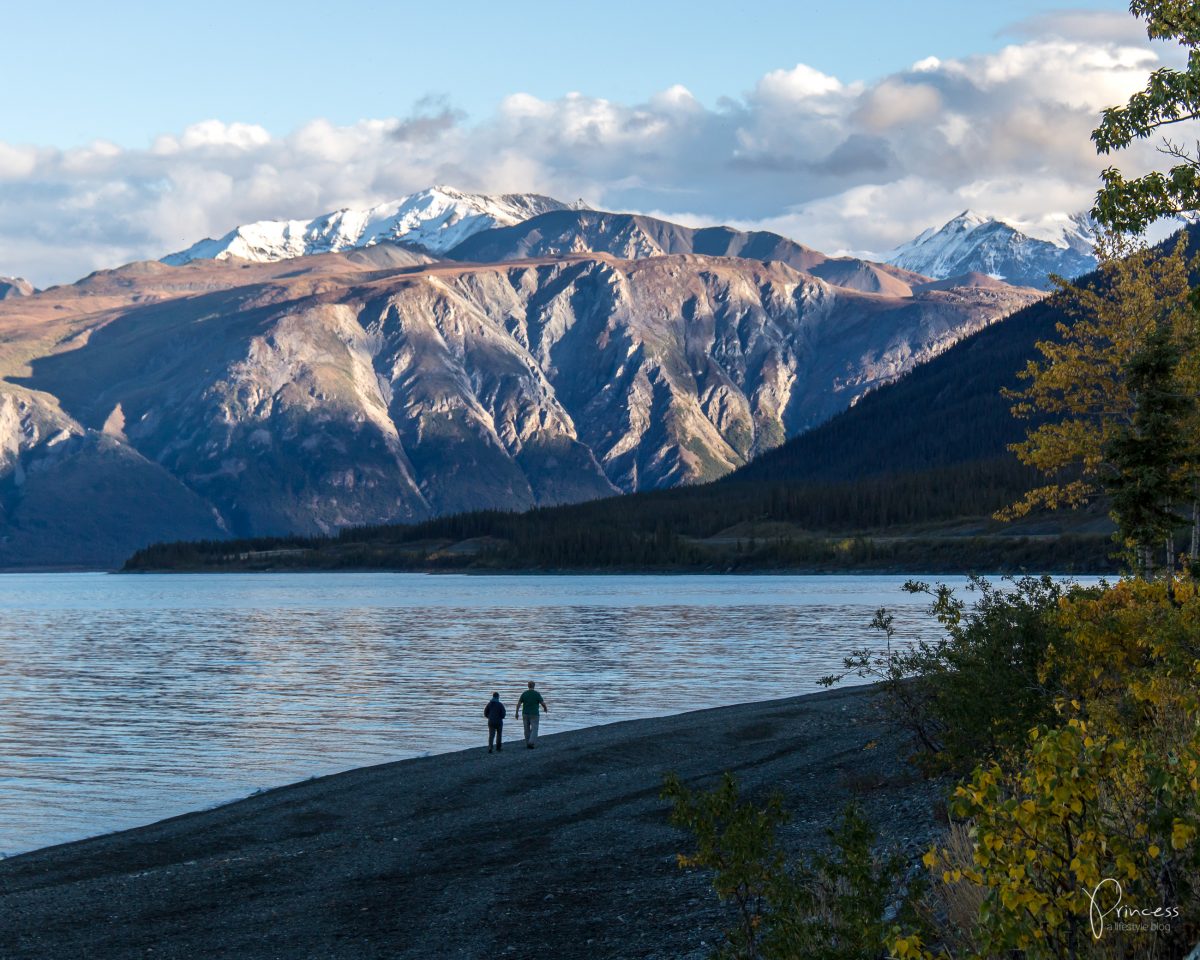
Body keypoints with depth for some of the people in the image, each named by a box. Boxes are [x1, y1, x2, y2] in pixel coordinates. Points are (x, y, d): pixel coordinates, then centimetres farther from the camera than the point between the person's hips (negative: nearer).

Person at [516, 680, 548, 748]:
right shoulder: (537, 694, -10)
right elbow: (543, 703, -10)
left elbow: (518, 704, -2)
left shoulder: (524, 694, -1)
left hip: (526, 714, 3)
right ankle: (531, 743, -20)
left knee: (527, 729, 15)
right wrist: (545, 708, 12)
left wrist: (517, 713, 6)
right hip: (534, 715, -3)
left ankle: (528, 744, 20)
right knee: (534, 729, -2)